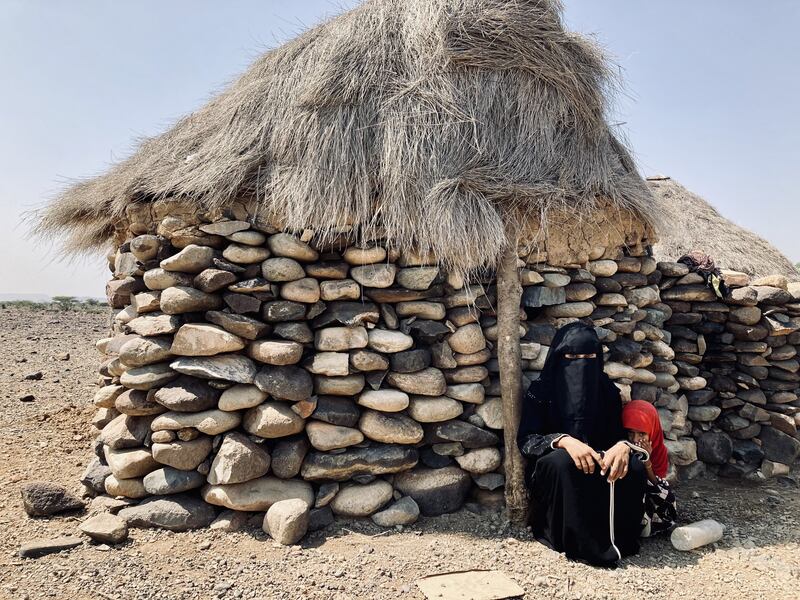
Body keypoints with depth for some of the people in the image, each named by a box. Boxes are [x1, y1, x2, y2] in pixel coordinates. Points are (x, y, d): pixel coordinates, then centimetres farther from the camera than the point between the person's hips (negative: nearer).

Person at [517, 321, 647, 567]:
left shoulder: (607, 390, 0)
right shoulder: (540, 391, -10)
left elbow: (617, 433, -2)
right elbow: (525, 441, -16)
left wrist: (622, 445, -28)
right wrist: (563, 441, -35)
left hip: (597, 464, 3)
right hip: (551, 473, -3)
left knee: (633, 468, -26)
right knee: (562, 461, -37)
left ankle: (618, 538, -12)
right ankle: (584, 545, -26)